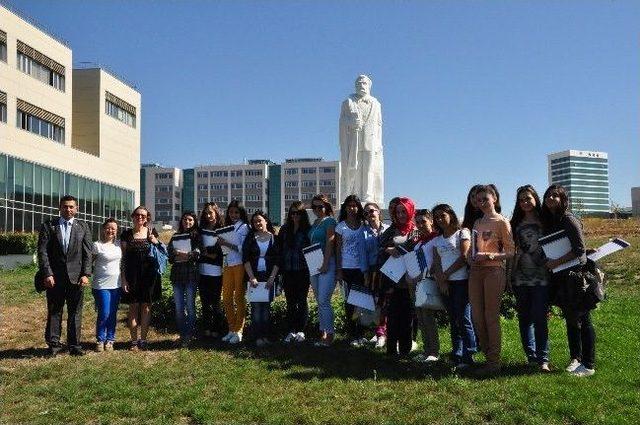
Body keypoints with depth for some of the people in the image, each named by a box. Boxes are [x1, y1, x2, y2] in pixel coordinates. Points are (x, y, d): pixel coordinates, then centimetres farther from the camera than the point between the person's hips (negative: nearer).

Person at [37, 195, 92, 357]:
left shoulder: (83, 228, 8)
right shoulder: (48, 226, 4)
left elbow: (87, 253, 4)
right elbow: (42, 252, -1)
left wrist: (86, 274, -6)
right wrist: (47, 274, -10)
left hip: (76, 277, 1)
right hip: (54, 277, -1)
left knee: (75, 313, 5)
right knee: (54, 312, 6)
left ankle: (74, 345, 13)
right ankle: (53, 345, 15)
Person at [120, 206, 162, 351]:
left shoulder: (152, 233, 7)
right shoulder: (126, 234, 5)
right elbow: (123, 258, 4)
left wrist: (156, 243, -7)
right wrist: (123, 279, -2)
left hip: (148, 275, 1)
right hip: (132, 275, -1)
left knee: (146, 307, 3)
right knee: (133, 307, 0)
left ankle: (143, 339, 11)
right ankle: (134, 340, 7)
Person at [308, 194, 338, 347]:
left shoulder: (329, 221, -6)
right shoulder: (315, 222, 17)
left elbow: (329, 244, -13)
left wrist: (325, 264, -19)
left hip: (327, 264, -8)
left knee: (324, 301, -10)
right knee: (319, 301, 11)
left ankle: (330, 335, -3)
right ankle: (322, 333, 17)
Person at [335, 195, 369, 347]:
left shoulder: (363, 225, 6)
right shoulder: (341, 226, 2)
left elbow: (367, 248, 8)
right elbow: (338, 249, 2)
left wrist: (367, 270, 3)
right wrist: (338, 270, -4)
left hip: (361, 268, 2)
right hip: (347, 268, -1)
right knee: (349, 301, 1)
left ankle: (360, 333, 13)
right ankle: (352, 335, 8)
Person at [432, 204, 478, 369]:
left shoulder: (462, 233, 2)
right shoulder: (437, 240, 18)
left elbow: (464, 257, -8)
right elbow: (437, 263, 11)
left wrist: (446, 274, -7)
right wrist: (441, 281, -5)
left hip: (461, 281, -6)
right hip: (445, 284, 6)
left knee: (463, 319, -10)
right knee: (453, 320, 8)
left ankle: (468, 357, -6)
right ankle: (457, 356, 11)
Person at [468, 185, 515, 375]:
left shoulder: (501, 222, -3)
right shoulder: (477, 223, 16)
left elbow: (511, 252, -8)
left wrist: (488, 256, -19)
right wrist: (472, 258, 2)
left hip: (494, 271, -7)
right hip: (475, 272, 7)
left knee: (491, 317, -5)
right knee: (477, 317, 6)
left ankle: (494, 361, 3)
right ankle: (488, 357, 17)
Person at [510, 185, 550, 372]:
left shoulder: (545, 221, 3)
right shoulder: (516, 223, 12)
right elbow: (511, 250, 12)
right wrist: (510, 273, 8)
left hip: (540, 277, -4)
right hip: (520, 277, 4)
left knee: (540, 318, -9)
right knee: (524, 318, 7)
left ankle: (543, 359, -3)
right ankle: (531, 356, 16)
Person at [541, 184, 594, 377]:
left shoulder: (569, 220, -12)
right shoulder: (548, 221, 10)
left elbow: (580, 250, -18)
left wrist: (556, 262, -18)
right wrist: (548, 264, 2)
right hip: (560, 278, 8)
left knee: (583, 320, -1)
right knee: (570, 320, 15)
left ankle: (589, 365, 6)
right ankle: (576, 358, 26)